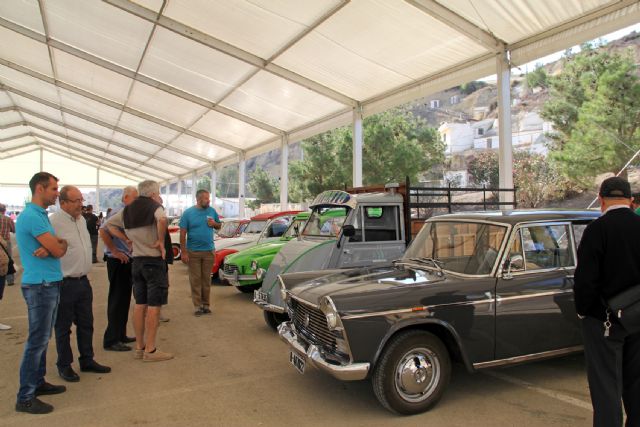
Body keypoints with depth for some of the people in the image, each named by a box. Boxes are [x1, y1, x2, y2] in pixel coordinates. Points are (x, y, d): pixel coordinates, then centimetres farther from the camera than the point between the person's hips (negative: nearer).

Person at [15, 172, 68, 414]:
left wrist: (50, 248, -14)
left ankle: (38, 383, 29)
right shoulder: (32, 217, -18)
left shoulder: (41, 216, 14)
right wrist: (57, 245, 3)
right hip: (41, 286, -10)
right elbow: (59, 251, -19)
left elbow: (60, 246, 8)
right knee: (37, 341, -4)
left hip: (49, 284, 10)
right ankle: (25, 398, 5)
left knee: (42, 338, 17)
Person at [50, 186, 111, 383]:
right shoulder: (54, 222, -17)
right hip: (65, 283, -8)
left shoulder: (81, 219, 9)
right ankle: (64, 366, 22)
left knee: (86, 323, 16)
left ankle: (87, 360, 29)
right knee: (63, 327, 8)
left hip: (83, 281, 8)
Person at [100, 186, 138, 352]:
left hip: (128, 261, 9)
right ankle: (111, 340, 5)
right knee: (117, 301, -3)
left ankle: (121, 335, 27)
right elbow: (103, 231, -27)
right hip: (118, 262, -9)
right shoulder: (117, 213, -15)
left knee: (124, 300, 15)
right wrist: (115, 251, -21)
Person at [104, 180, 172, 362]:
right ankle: (150, 350, 1)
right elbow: (162, 219, -33)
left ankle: (139, 347, 20)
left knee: (140, 304, 13)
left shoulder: (127, 211, 10)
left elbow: (108, 224, 20)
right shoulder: (155, 207, -11)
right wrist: (160, 241, -19)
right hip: (154, 261, -7)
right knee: (154, 306, -3)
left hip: (136, 261, 7)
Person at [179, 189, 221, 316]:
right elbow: (182, 234, -6)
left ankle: (206, 304, 16)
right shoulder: (188, 213, -5)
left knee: (206, 279, 8)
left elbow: (219, 226, 16)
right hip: (193, 252, -2)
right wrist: (183, 252, -11)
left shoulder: (212, 211, 3)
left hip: (209, 251, 2)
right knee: (195, 279, 3)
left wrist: (214, 223, -9)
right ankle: (198, 306, 10)